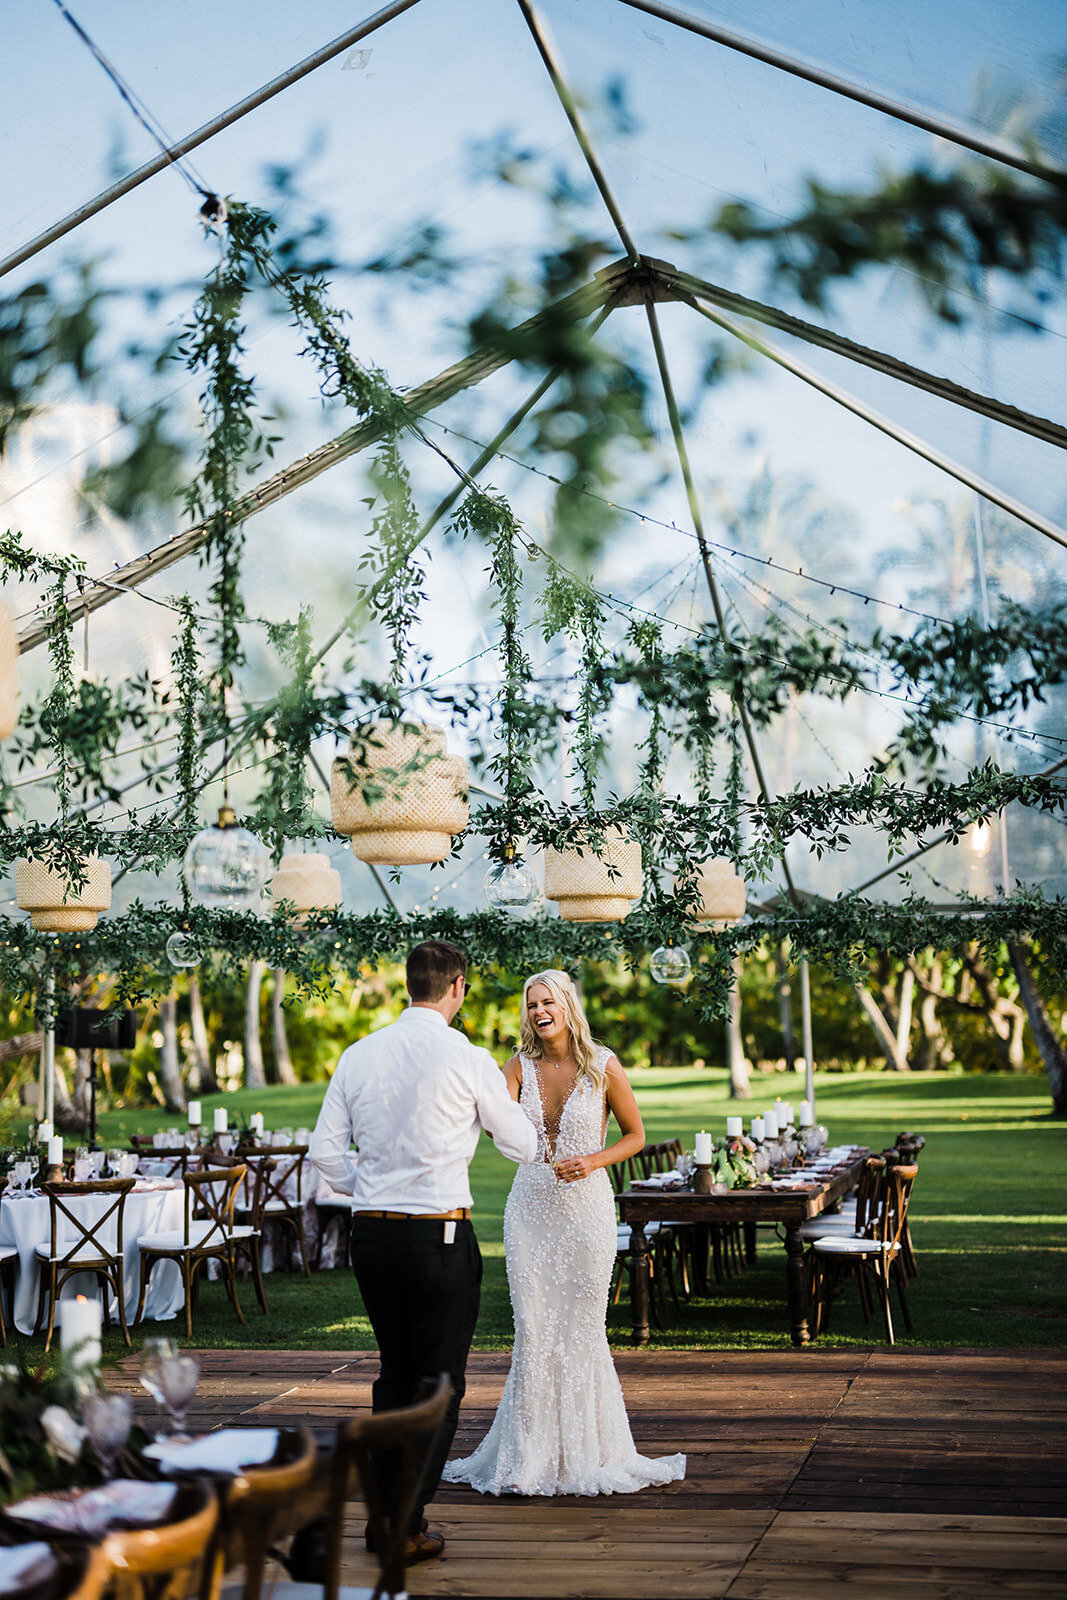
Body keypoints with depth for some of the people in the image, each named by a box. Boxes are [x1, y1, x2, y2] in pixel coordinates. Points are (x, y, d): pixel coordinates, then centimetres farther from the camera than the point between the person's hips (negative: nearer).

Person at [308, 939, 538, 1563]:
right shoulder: (467, 1059, -9)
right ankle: (407, 1527, 5)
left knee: (395, 1372, 20)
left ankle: (383, 1510, 25)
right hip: (439, 1236, -5)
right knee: (439, 1382, 5)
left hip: (371, 1231, 5)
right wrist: (503, 1102, 24)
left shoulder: (359, 1055, 4)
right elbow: (523, 1146, 3)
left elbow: (326, 1150, 4)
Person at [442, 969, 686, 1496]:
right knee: (533, 1329, 2)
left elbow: (635, 1135, 3)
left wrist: (592, 1162, -12)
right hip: (530, 1208, 2)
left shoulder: (603, 1066, -5)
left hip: (586, 1206, -2)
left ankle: (586, 1451, 15)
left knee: (582, 1329, 2)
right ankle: (531, 1455, 10)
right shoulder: (521, 1066, 2)